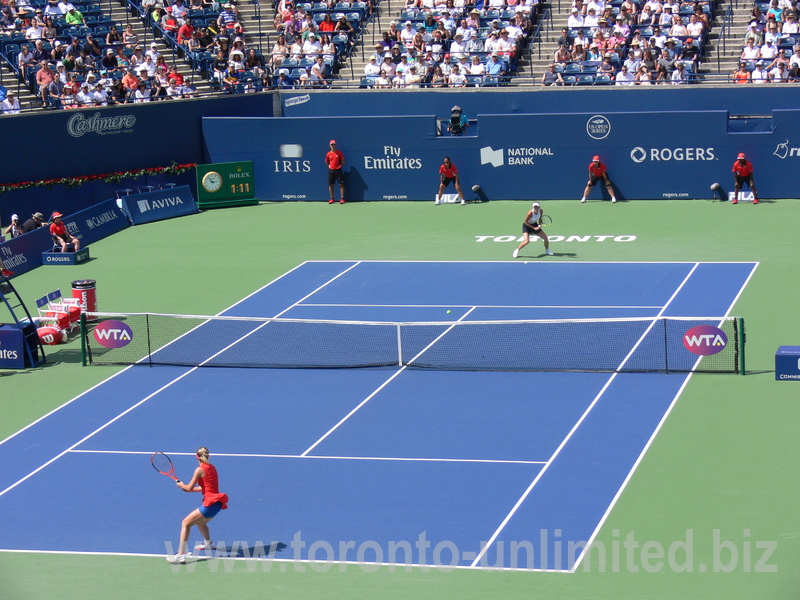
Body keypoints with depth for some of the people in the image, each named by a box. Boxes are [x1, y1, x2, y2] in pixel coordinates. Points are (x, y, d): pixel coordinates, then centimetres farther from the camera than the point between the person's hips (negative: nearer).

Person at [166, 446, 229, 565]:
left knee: (185, 523, -6)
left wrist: (181, 485, 11)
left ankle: (181, 555, -13)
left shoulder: (200, 469, -10)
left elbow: (189, 487, -10)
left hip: (210, 504, -9)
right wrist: (188, 489, 20)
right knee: (200, 522, 34)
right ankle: (208, 544, 57)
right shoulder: (212, 468, 13)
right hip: (217, 503, 9)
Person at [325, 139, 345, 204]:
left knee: (341, 184, -4)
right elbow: (326, 162, 15)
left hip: (338, 170, -3)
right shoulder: (328, 154, 4)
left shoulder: (339, 153, -3)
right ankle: (332, 199, 13)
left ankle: (342, 199, -2)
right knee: (330, 185, 4)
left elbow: (343, 162, 3)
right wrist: (330, 165, 6)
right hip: (331, 170, 3)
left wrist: (340, 165, -4)